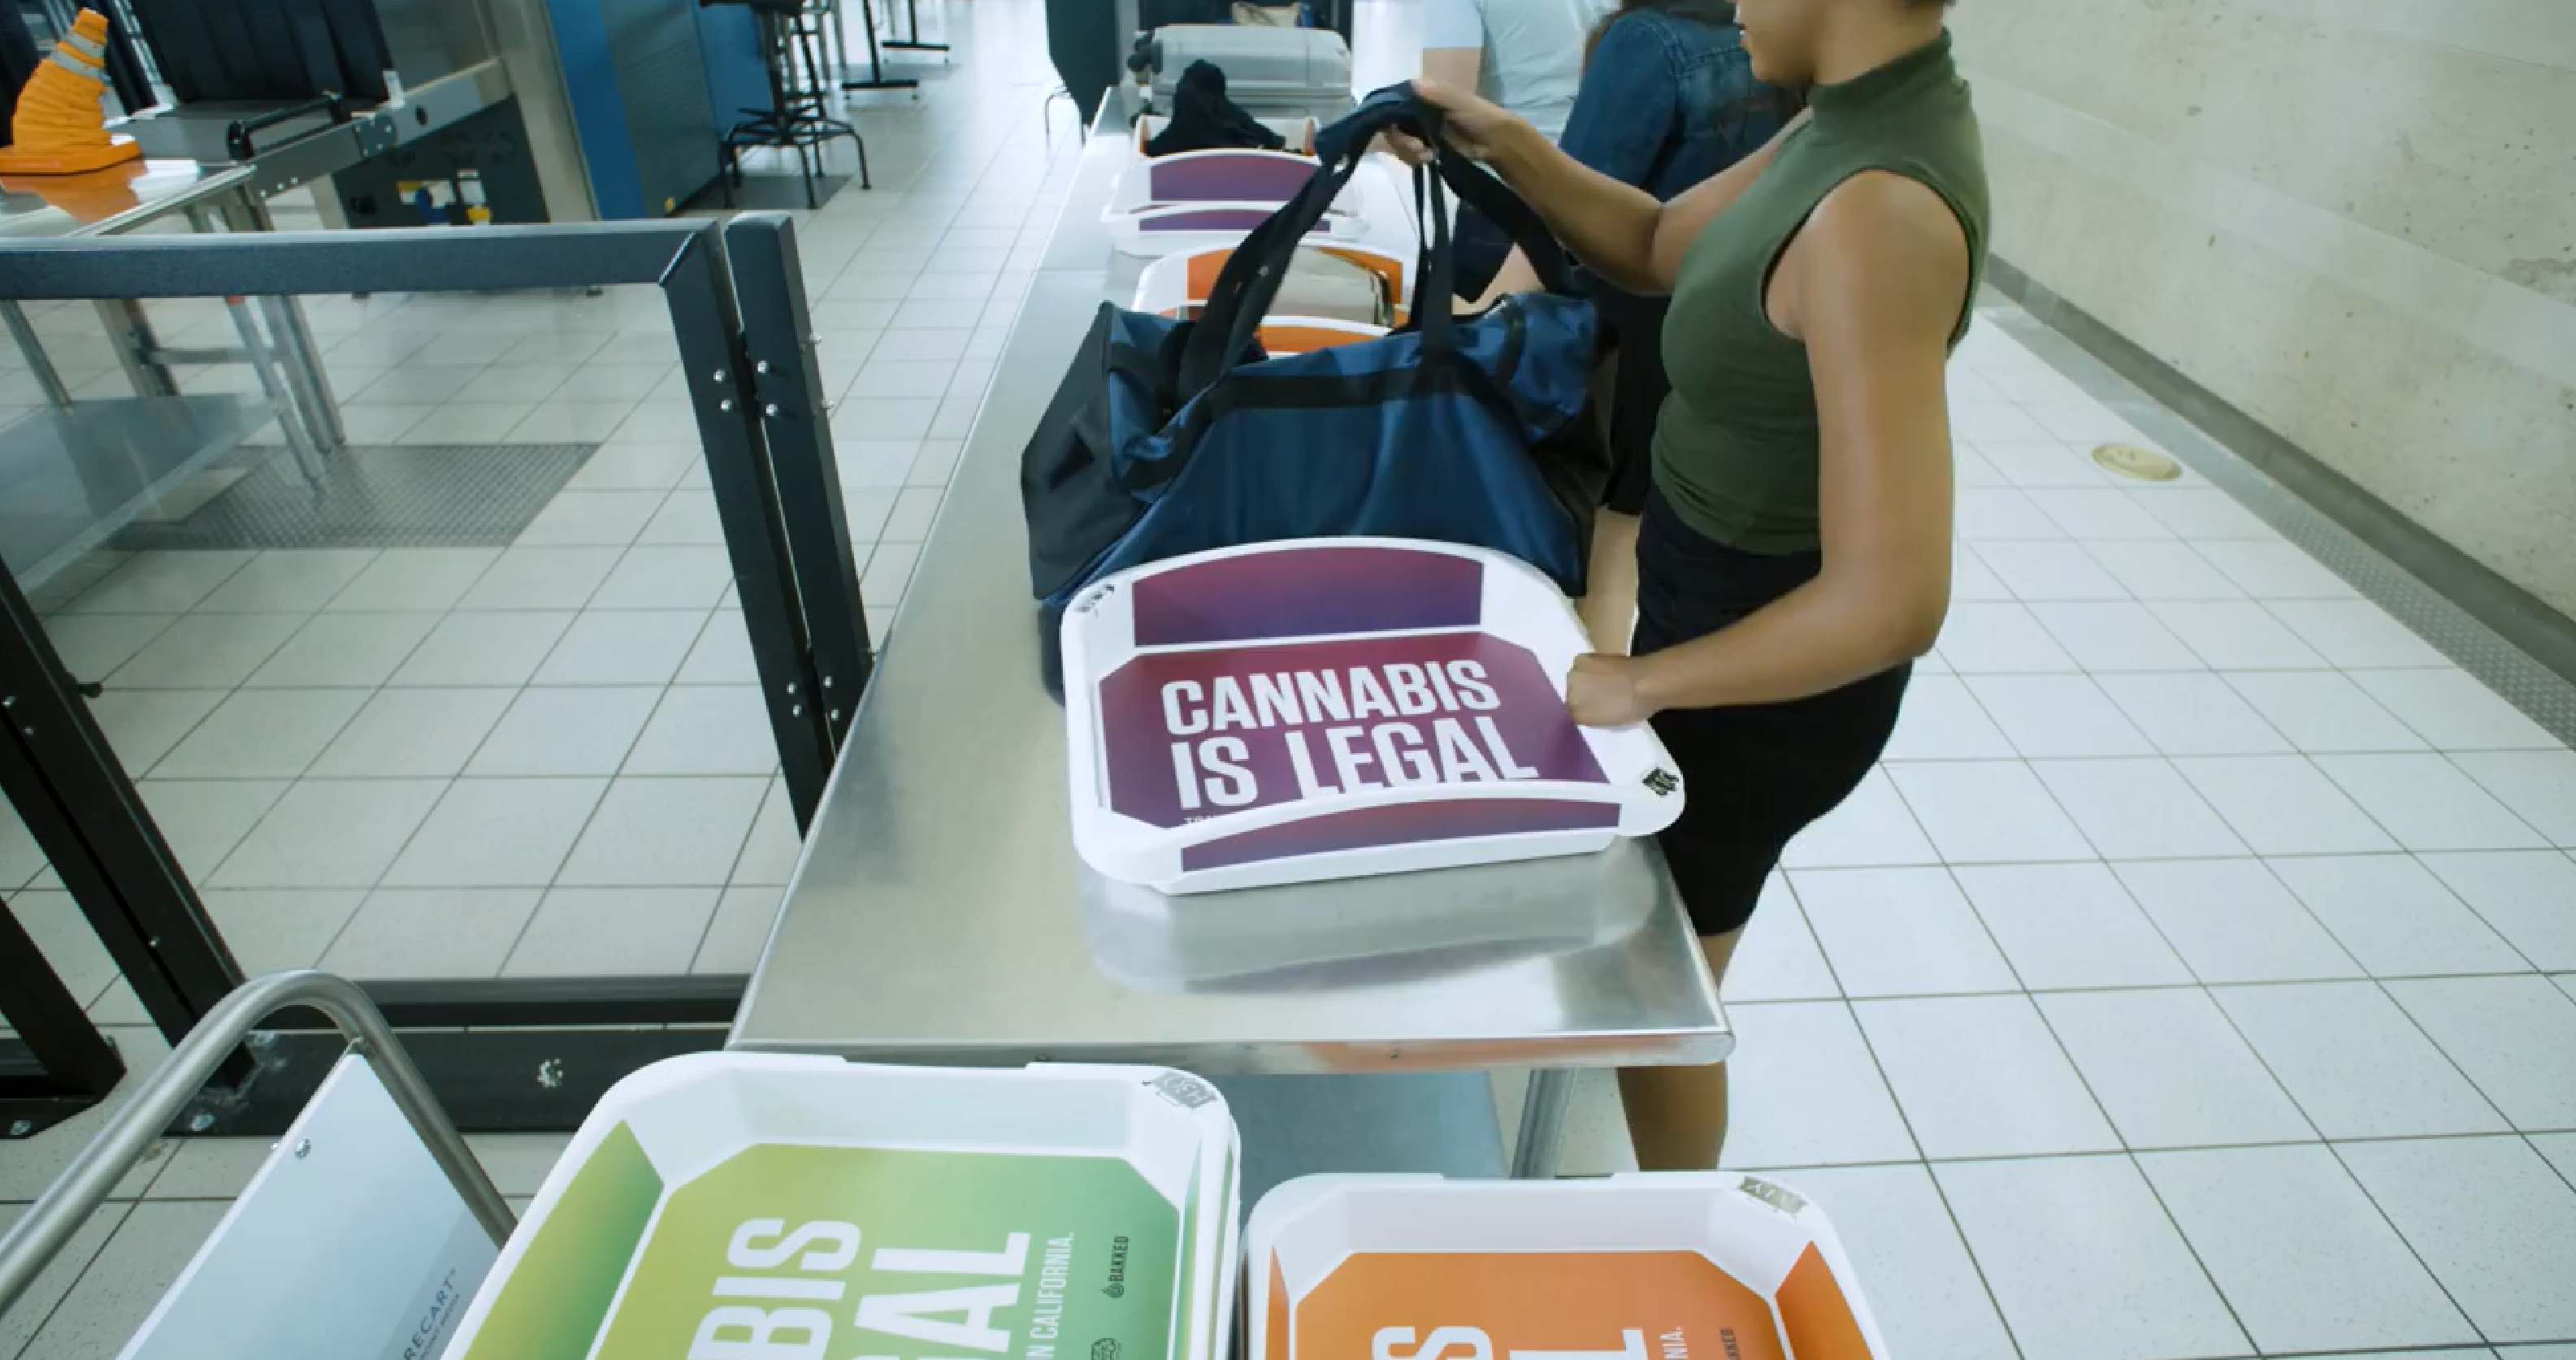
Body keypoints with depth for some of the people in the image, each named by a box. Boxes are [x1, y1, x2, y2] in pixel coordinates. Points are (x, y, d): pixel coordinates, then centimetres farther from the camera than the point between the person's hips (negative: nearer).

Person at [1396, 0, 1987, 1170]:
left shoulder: (1878, 218, -32)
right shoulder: (1859, 117, -4)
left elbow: (1894, 602, -35)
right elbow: (1662, 248, 10)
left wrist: (1644, 682, -24)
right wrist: (1505, 144, -3)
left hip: (1775, 670, -9)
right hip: (1717, 597, 9)